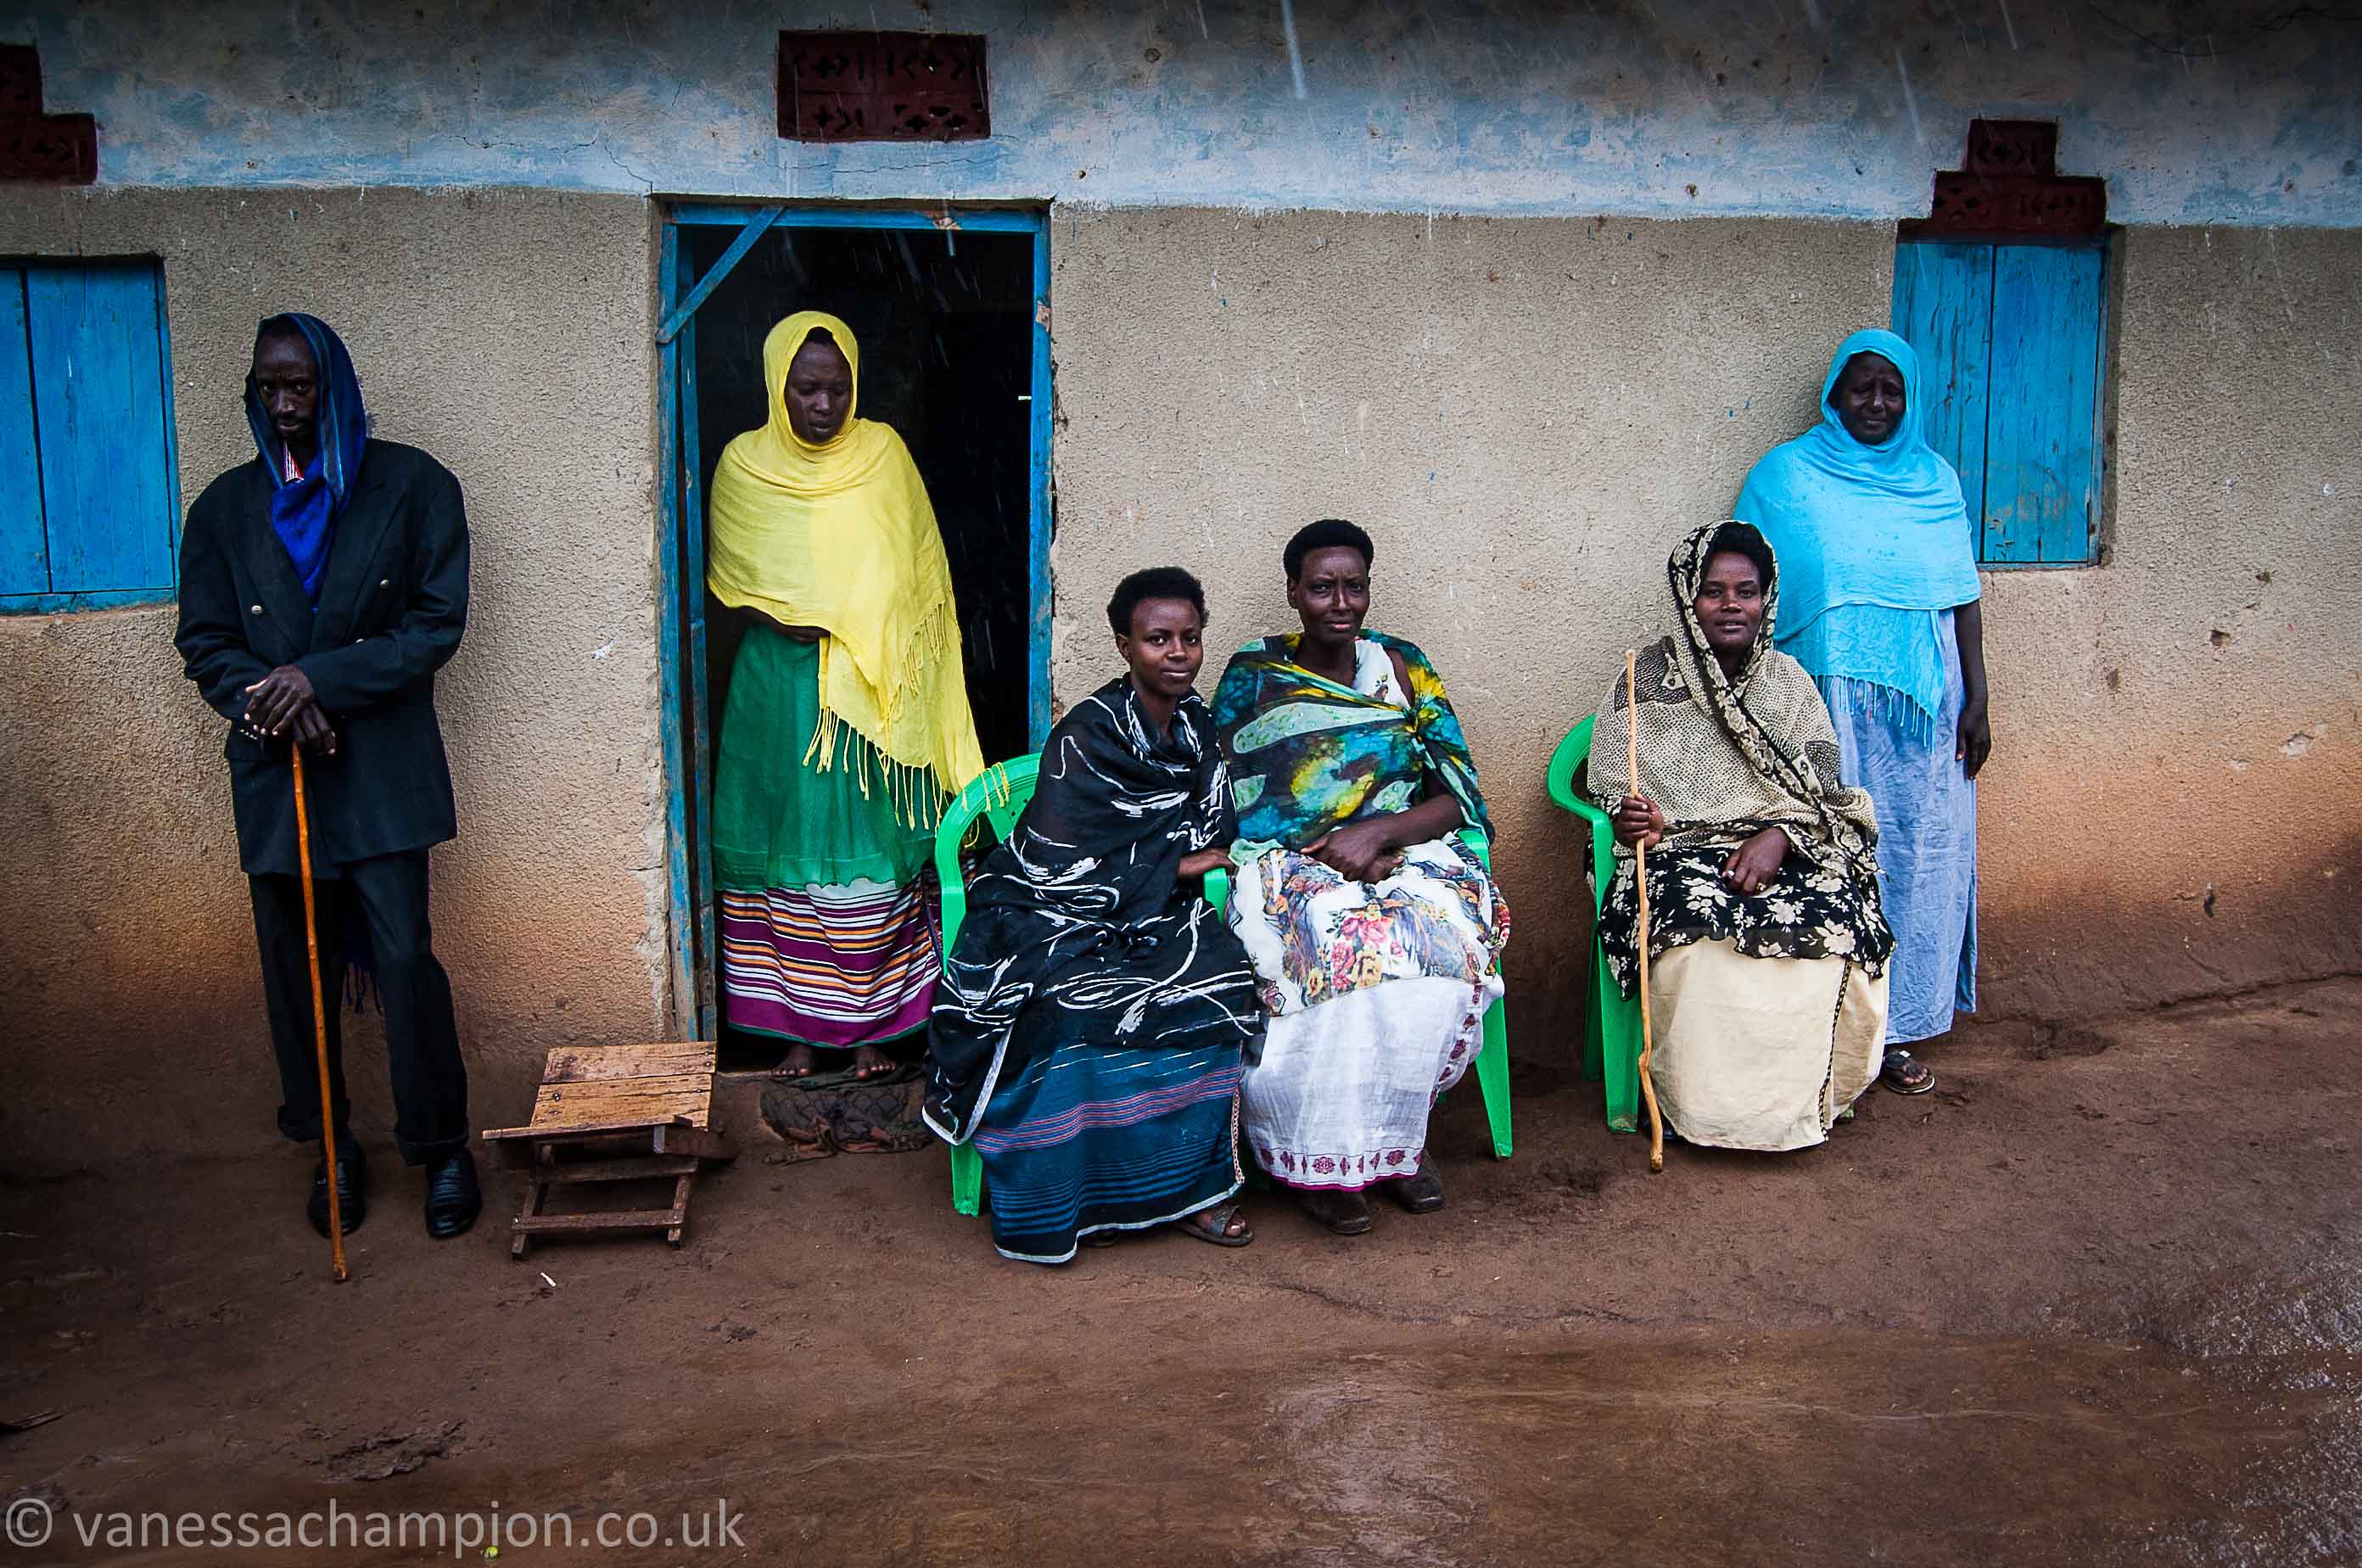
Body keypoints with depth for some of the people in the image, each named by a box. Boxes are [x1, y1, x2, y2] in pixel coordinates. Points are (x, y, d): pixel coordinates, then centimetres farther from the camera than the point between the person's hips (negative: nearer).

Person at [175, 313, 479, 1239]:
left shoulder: (413, 486, 0)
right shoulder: (226, 508, 8)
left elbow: (437, 623, -5)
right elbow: (203, 642, 8)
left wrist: (322, 677, -15)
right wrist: (272, 702, -11)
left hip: (383, 764, -3)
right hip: (273, 770, 3)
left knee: (402, 956, -8)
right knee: (298, 967, 7)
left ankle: (442, 1145, 7)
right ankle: (330, 1147, 22)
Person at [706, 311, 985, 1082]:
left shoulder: (882, 452, 2)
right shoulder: (744, 463, 2)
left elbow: (916, 574, 6)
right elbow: (725, 578, 5)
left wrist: (864, 630, -7)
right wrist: (779, 619, -13)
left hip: (873, 693, 0)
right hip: (778, 687, 0)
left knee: (871, 848, 1)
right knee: (788, 845, 3)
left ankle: (871, 1022, 12)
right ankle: (797, 1024, 13)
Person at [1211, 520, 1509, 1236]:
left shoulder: (1403, 667, 10)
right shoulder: (1251, 675, 6)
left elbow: (1459, 799, 5)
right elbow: (1229, 806, 2)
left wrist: (1375, 834, -14)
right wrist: (1332, 852, -12)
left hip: (1408, 856, 2)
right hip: (1289, 868, -2)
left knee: (1440, 946, -32)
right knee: (1346, 947, -35)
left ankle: (1396, 1134, -12)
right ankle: (1318, 1157, -21)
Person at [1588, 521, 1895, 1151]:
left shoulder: (1786, 680, 12)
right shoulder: (1646, 680, 5)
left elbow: (1821, 788, 5)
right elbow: (1610, 791, 6)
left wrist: (1777, 838, -17)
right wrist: (1631, 818, -19)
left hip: (1783, 854, 2)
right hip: (1679, 854, -2)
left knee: (1830, 937, -31)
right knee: (1702, 949, -37)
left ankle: (1800, 1101, -10)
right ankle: (1708, 1108, -18)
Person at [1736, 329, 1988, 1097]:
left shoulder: (1935, 479, 11)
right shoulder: (1787, 474, 1)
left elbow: (1962, 595, 12)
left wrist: (1977, 698, 6)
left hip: (1923, 707, 3)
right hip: (1824, 704, -3)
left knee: (1916, 855, 5)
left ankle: (1895, 1028, 16)